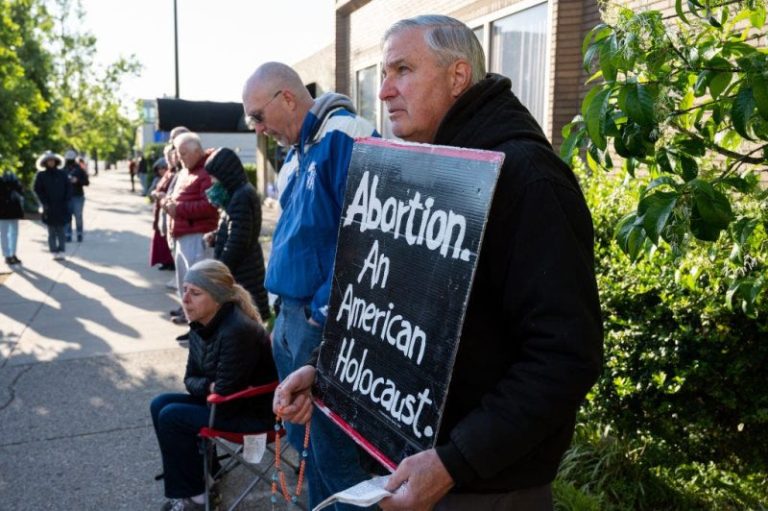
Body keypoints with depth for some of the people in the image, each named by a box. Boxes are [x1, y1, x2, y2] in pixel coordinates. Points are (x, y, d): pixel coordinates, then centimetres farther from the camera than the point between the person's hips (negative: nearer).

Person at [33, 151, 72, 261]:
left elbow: (69, 187, 7)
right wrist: (45, 202, -7)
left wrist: (66, 200, -2)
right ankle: (54, 252, 4)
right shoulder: (41, 175, 2)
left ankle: (61, 252, 4)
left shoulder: (62, 174, 6)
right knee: (52, 231, 2)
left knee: (61, 230, 0)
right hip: (49, 207, -1)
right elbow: (37, 189, 1)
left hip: (61, 207, 1)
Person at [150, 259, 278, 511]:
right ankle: (202, 474, 13)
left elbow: (225, 399, -27)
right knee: (160, 405, 4)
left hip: (255, 411, -9)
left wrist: (206, 389, -7)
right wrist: (209, 386, -14)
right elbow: (190, 377, 6)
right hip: (224, 398, 9)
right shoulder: (201, 324, -2)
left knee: (171, 417, -13)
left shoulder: (238, 331, -30)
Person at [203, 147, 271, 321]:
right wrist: (216, 236, 6)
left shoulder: (241, 197, -19)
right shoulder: (239, 193, 13)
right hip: (244, 268, 10)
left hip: (241, 271, -10)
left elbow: (238, 242, -22)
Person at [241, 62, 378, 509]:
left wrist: (329, 309, -19)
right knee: (307, 440, 21)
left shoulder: (345, 137, -16)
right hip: (292, 317, 10)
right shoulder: (297, 153, 14)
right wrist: (286, 310, 15)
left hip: (325, 322, -9)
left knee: (336, 451, 2)